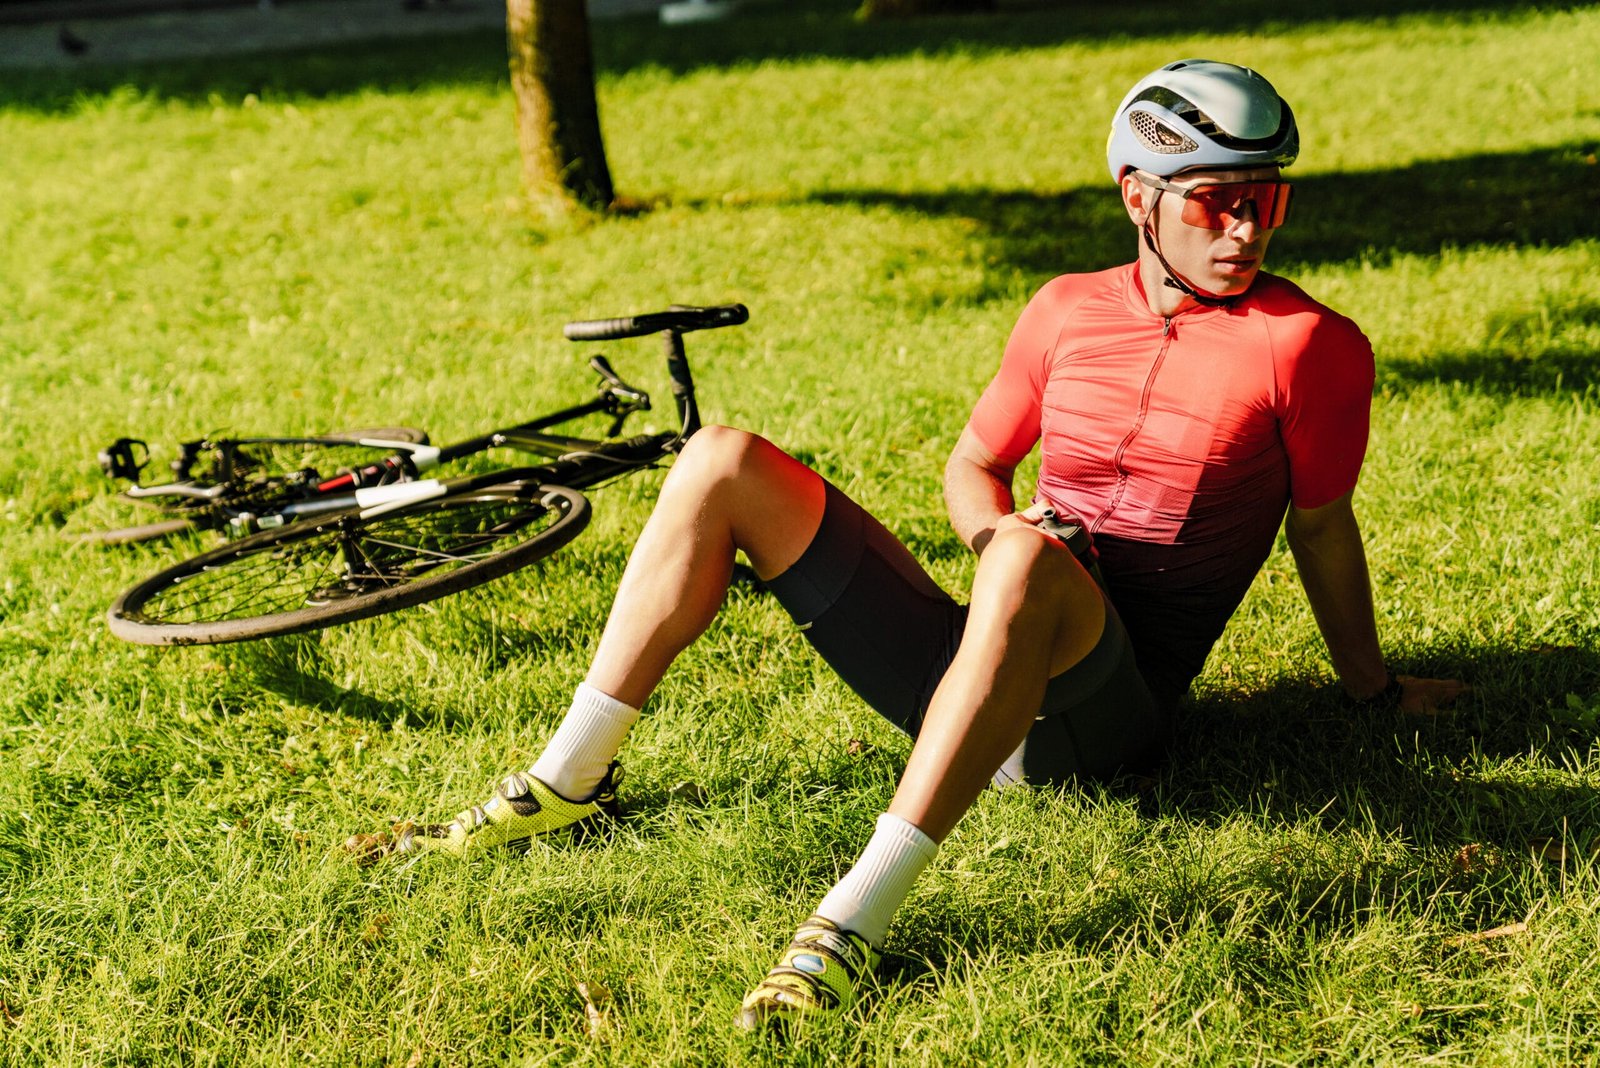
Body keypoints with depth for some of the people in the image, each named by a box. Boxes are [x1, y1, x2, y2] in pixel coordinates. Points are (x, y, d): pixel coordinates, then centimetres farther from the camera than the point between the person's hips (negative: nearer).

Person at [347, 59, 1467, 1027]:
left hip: (1110, 704, -5)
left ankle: (856, 923, -44)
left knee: (1032, 562, -41)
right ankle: (565, 786, -2)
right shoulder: (1069, 309, 12)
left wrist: (1373, 686, 18)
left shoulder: (1312, 345, -2)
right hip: (974, 657, 6)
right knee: (726, 463, -4)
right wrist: (997, 525, -1)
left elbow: (1322, 523, 9)